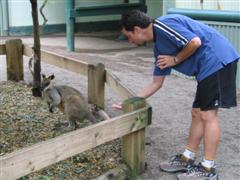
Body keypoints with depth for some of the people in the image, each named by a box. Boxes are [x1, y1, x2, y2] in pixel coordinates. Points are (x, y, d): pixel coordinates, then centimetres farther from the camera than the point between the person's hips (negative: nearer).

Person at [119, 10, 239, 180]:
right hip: (208, 67, 10)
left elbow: (195, 42, -22)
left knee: (208, 114, -5)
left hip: (218, 60, -10)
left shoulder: (162, 25, -12)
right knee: (197, 113, 14)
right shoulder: (159, 47, 16)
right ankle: (187, 159, 24)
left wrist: (175, 60, -7)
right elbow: (156, 83, 20)